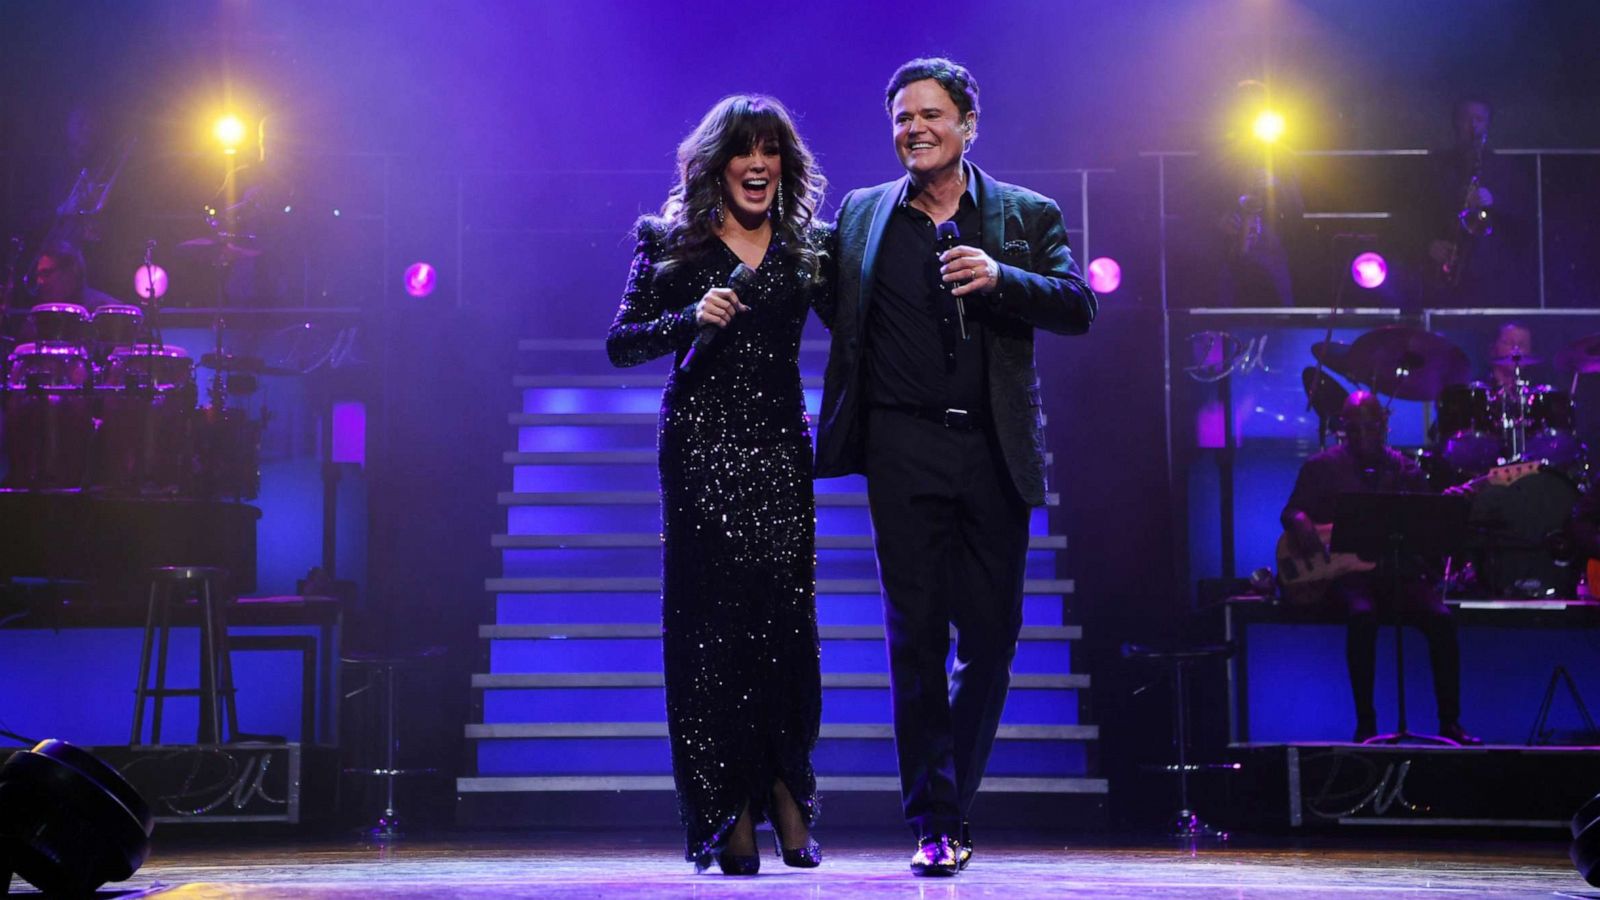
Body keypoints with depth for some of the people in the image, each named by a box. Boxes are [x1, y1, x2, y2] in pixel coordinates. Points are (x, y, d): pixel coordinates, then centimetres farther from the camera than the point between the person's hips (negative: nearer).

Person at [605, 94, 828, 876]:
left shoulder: (805, 246, 12)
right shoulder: (674, 244, 5)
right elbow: (620, 343, 1)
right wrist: (691, 319, -12)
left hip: (779, 447, 2)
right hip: (700, 445, -2)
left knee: (786, 619, -3)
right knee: (712, 620, -4)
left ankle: (784, 791, 14)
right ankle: (729, 813, 1)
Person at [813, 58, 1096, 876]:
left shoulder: (1027, 216, 8)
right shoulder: (860, 216, 11)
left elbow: (1078, 307, -3)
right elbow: (834, 314, 16)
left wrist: (999, 278, -18)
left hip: (995, 450, 1)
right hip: (904, 448, -1)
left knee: (991, 637, 4)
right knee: (916, 635, -2)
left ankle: (951, 801, 19)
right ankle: (932, 823, 5)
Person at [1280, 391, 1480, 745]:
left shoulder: (1405, 470, 12)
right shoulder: (1322, 467, 6)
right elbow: (1291, 511, 5)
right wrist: (1301, 524, -19)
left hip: (1394, 570, 3)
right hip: (1343, 572, -3)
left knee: (1440, 618, -24)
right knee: (1363, 614, -35)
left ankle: (1449, 722, -14)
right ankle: (1365, 723, -26)